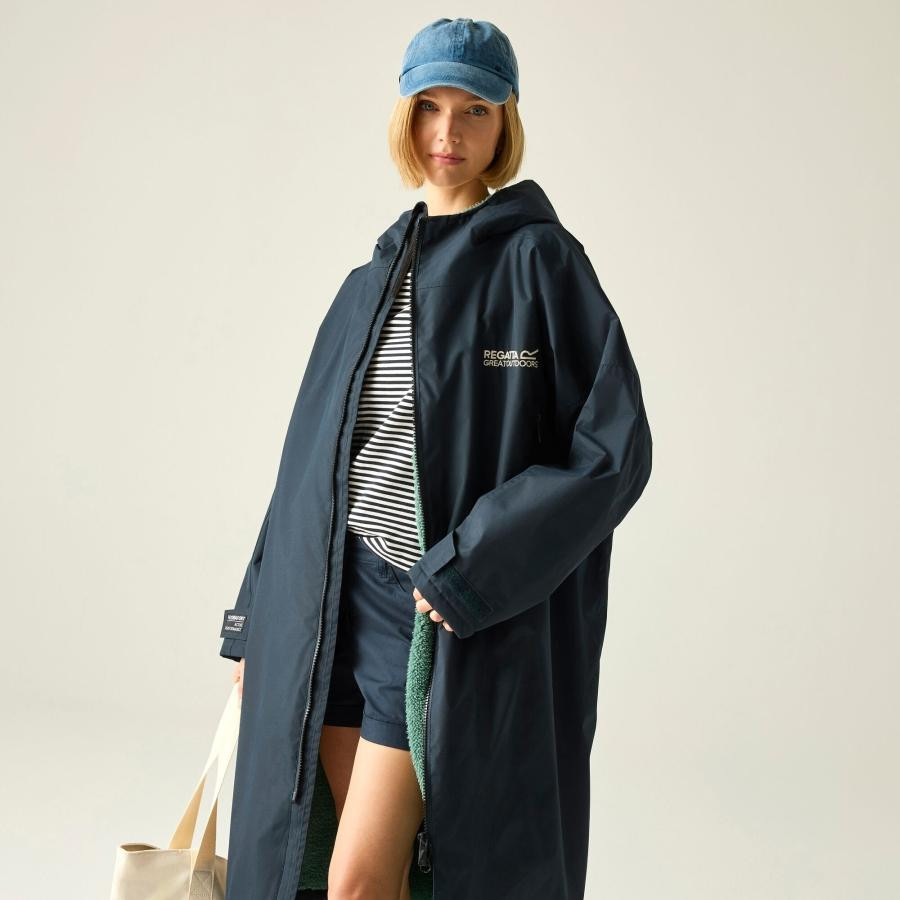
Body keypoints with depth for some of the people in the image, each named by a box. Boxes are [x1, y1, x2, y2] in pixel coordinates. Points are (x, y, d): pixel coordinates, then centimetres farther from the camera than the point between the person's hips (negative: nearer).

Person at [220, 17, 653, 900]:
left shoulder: (539, 261, -5)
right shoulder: (370, 285, 13)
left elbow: (615, 449, -12)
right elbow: (313, 456, 15)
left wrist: (471, 571, -17)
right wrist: (257, 622, 13)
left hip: (453, 619, -6)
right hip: (336, 605, 6)